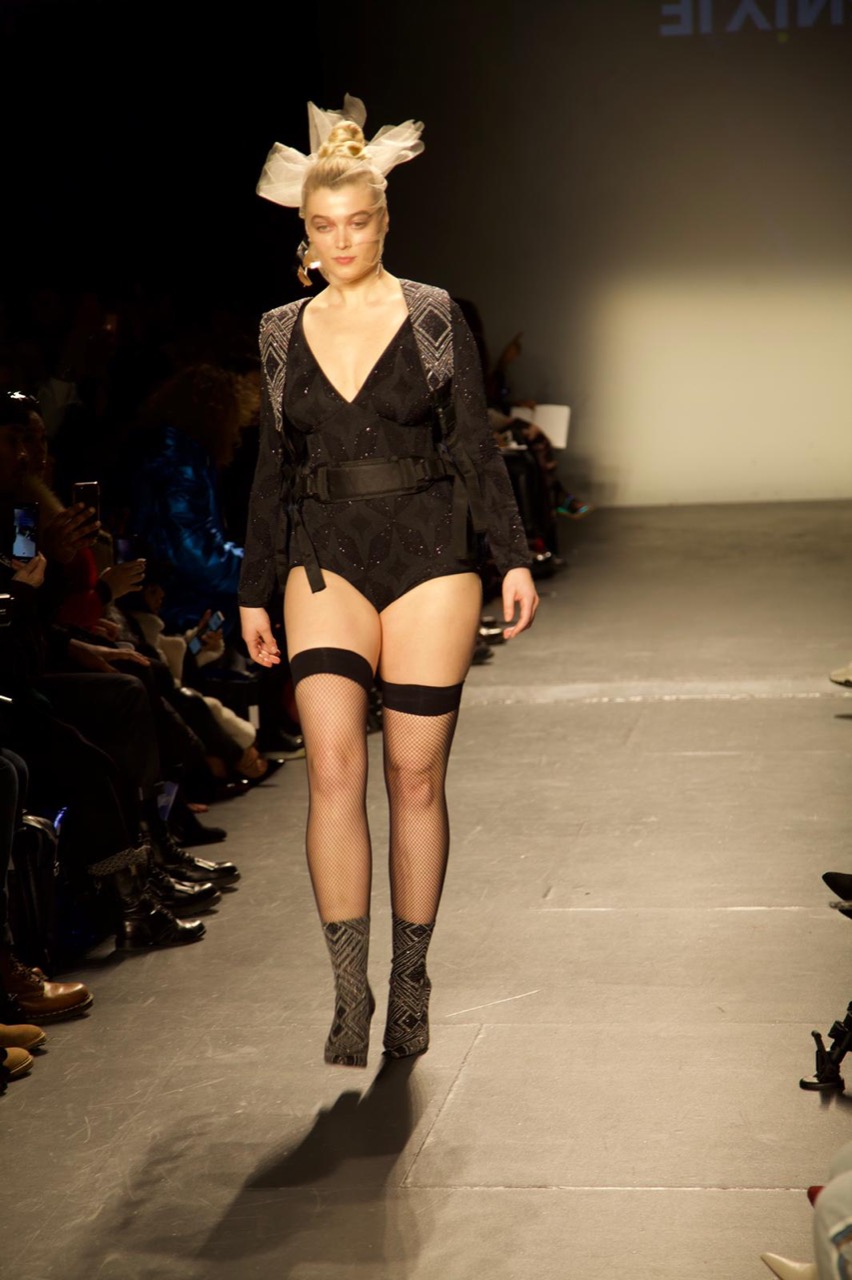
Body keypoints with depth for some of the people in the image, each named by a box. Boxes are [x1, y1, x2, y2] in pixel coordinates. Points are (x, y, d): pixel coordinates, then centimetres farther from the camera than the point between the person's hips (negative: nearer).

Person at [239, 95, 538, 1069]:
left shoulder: (433, 317, 1)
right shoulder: (283, 333, 9)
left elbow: (476, 448, 2)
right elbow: (273, 469, 13)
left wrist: (512, 558, -5)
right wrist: (254, 590, 13)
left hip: (430, 559, -2)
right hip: (326, 566, 2)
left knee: (416, 775, 2)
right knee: (333, 766, -13)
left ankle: (410, 985, 17)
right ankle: (348, 997, -9)